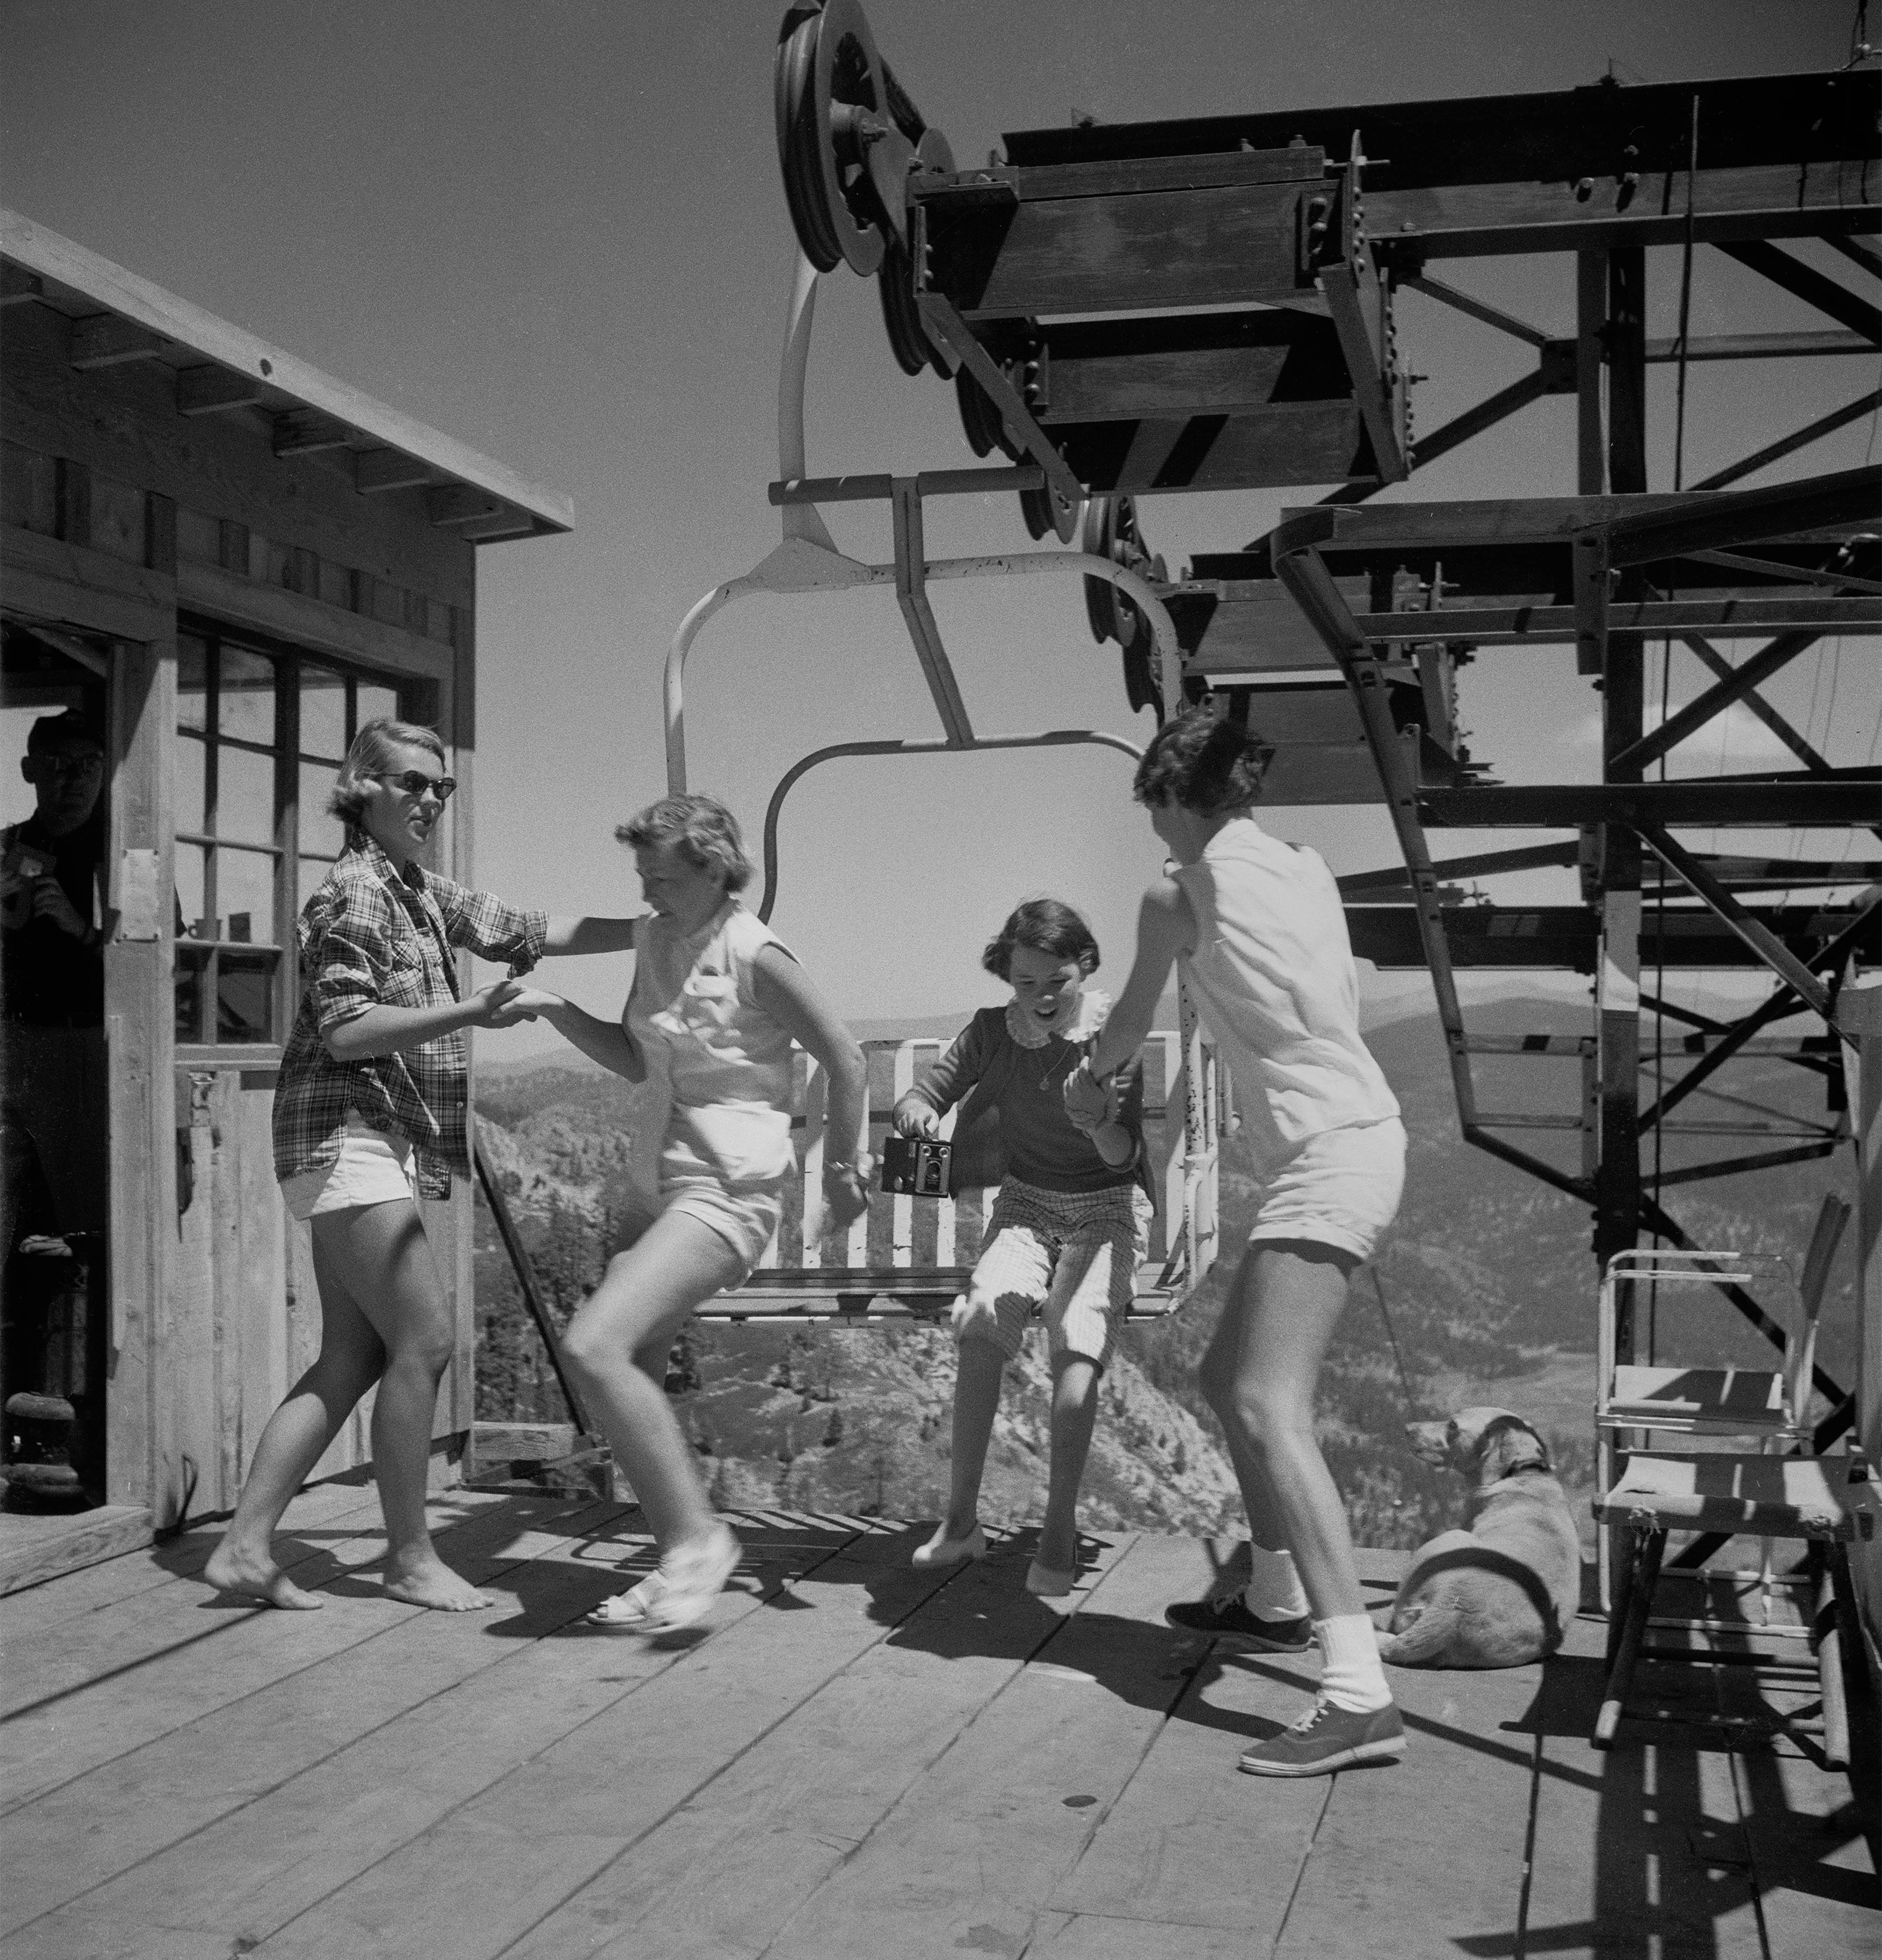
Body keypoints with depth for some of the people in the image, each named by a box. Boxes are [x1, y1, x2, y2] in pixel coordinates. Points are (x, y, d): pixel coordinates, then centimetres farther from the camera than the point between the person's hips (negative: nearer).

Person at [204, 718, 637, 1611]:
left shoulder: (431, 895, 17)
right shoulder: (352, 891, -10)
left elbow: (533, 932, 19)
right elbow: (345, 1032, -16)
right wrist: (469, 1014, -25)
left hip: (379, 1146, 9)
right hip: (347, 1138, -9)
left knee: (353, 1357, 8)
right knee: (425, 1338, -8)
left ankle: (245, 1546, 10)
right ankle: (411, 1559, 3)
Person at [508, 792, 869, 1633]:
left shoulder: (755, 954, -14)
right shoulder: (655, 937, 9)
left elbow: (846, 1062, -7)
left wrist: (840, 1166, 3)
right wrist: (554, 1009, 3)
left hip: (726, 1192, -9)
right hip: (657, 1184, 9)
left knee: (593, 1348, -23)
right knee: (629, 1376, 8)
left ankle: (698, 1537, -11)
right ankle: (680, 1566, 21)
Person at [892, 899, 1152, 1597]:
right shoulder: (992, 1030, -7)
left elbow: (1125, 1155, -19)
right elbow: (921, 1097, -5)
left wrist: (1102, 1128, -42)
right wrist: (919, 1113, -29)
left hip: (1107, 1206, -2)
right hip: (1026, 1203, 3)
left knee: (1077, 1342, -25)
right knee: (982, 1317, -23)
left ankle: (1060, 1531, -17)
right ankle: (961, 1518, -15)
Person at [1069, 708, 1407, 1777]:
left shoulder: (1177, 896, -4)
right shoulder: (1310, 869, 14)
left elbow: (1130, 1027, 12)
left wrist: (1091, 1076, 34)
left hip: (1329, 1153, -9)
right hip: (1358, 1132, 9)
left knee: (1271, 1409, -18)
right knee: (1230, 1377, 20)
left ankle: (1361, 1696, -28)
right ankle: (1279, 1599, 35)